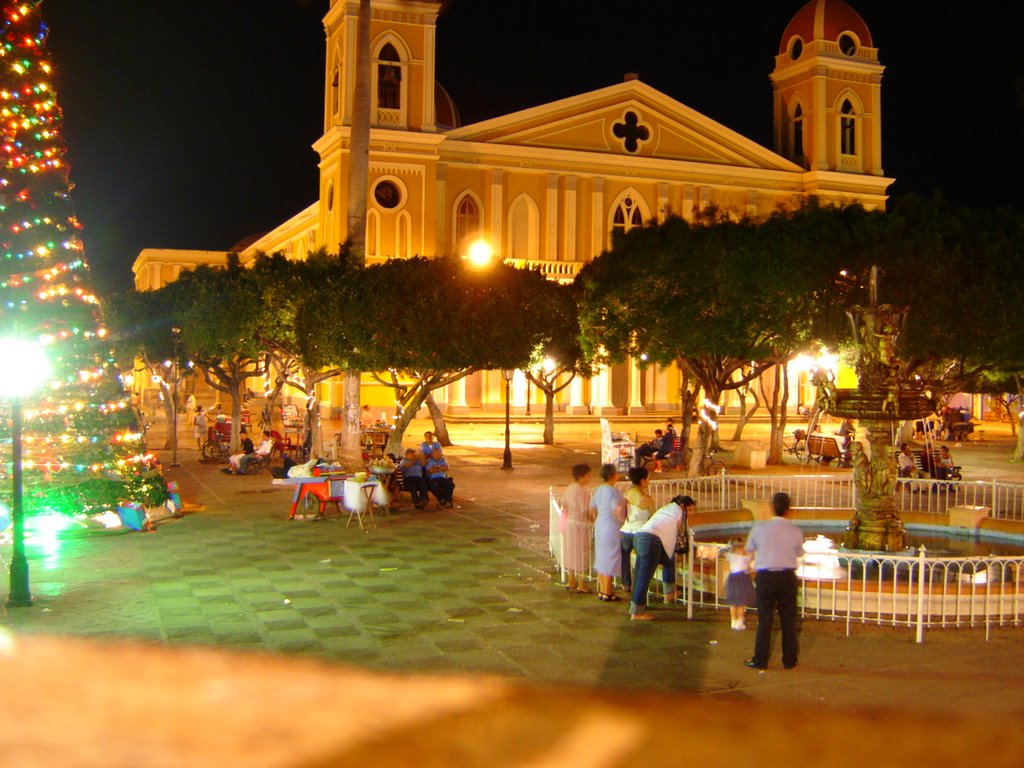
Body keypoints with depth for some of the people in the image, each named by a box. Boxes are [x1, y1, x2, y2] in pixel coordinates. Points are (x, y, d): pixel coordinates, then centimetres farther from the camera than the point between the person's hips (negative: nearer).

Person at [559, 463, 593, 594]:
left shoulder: (570, 488, 6)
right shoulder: (582, 491, -21)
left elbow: (564, 503, 14)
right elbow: (585, 510, -21)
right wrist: (591, 519, -5)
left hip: (569, 523, 9)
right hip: (580, 525, -9)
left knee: (571, 553, 16)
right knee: (581, 554, 0)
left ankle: (571, 582, 26)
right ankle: (581, 585, 6)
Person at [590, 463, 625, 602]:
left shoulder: (598, 490, 8)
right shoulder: (614, 491, -19)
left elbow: (592, 510, 15)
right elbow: (618, 511, -26)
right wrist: (624, 520, -10)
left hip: (599, 527, 9)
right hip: (612, 529, -9)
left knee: (601, 559, 14)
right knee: (610, 560, -1)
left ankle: (601, 591, 22)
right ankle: (607, 593, 4)